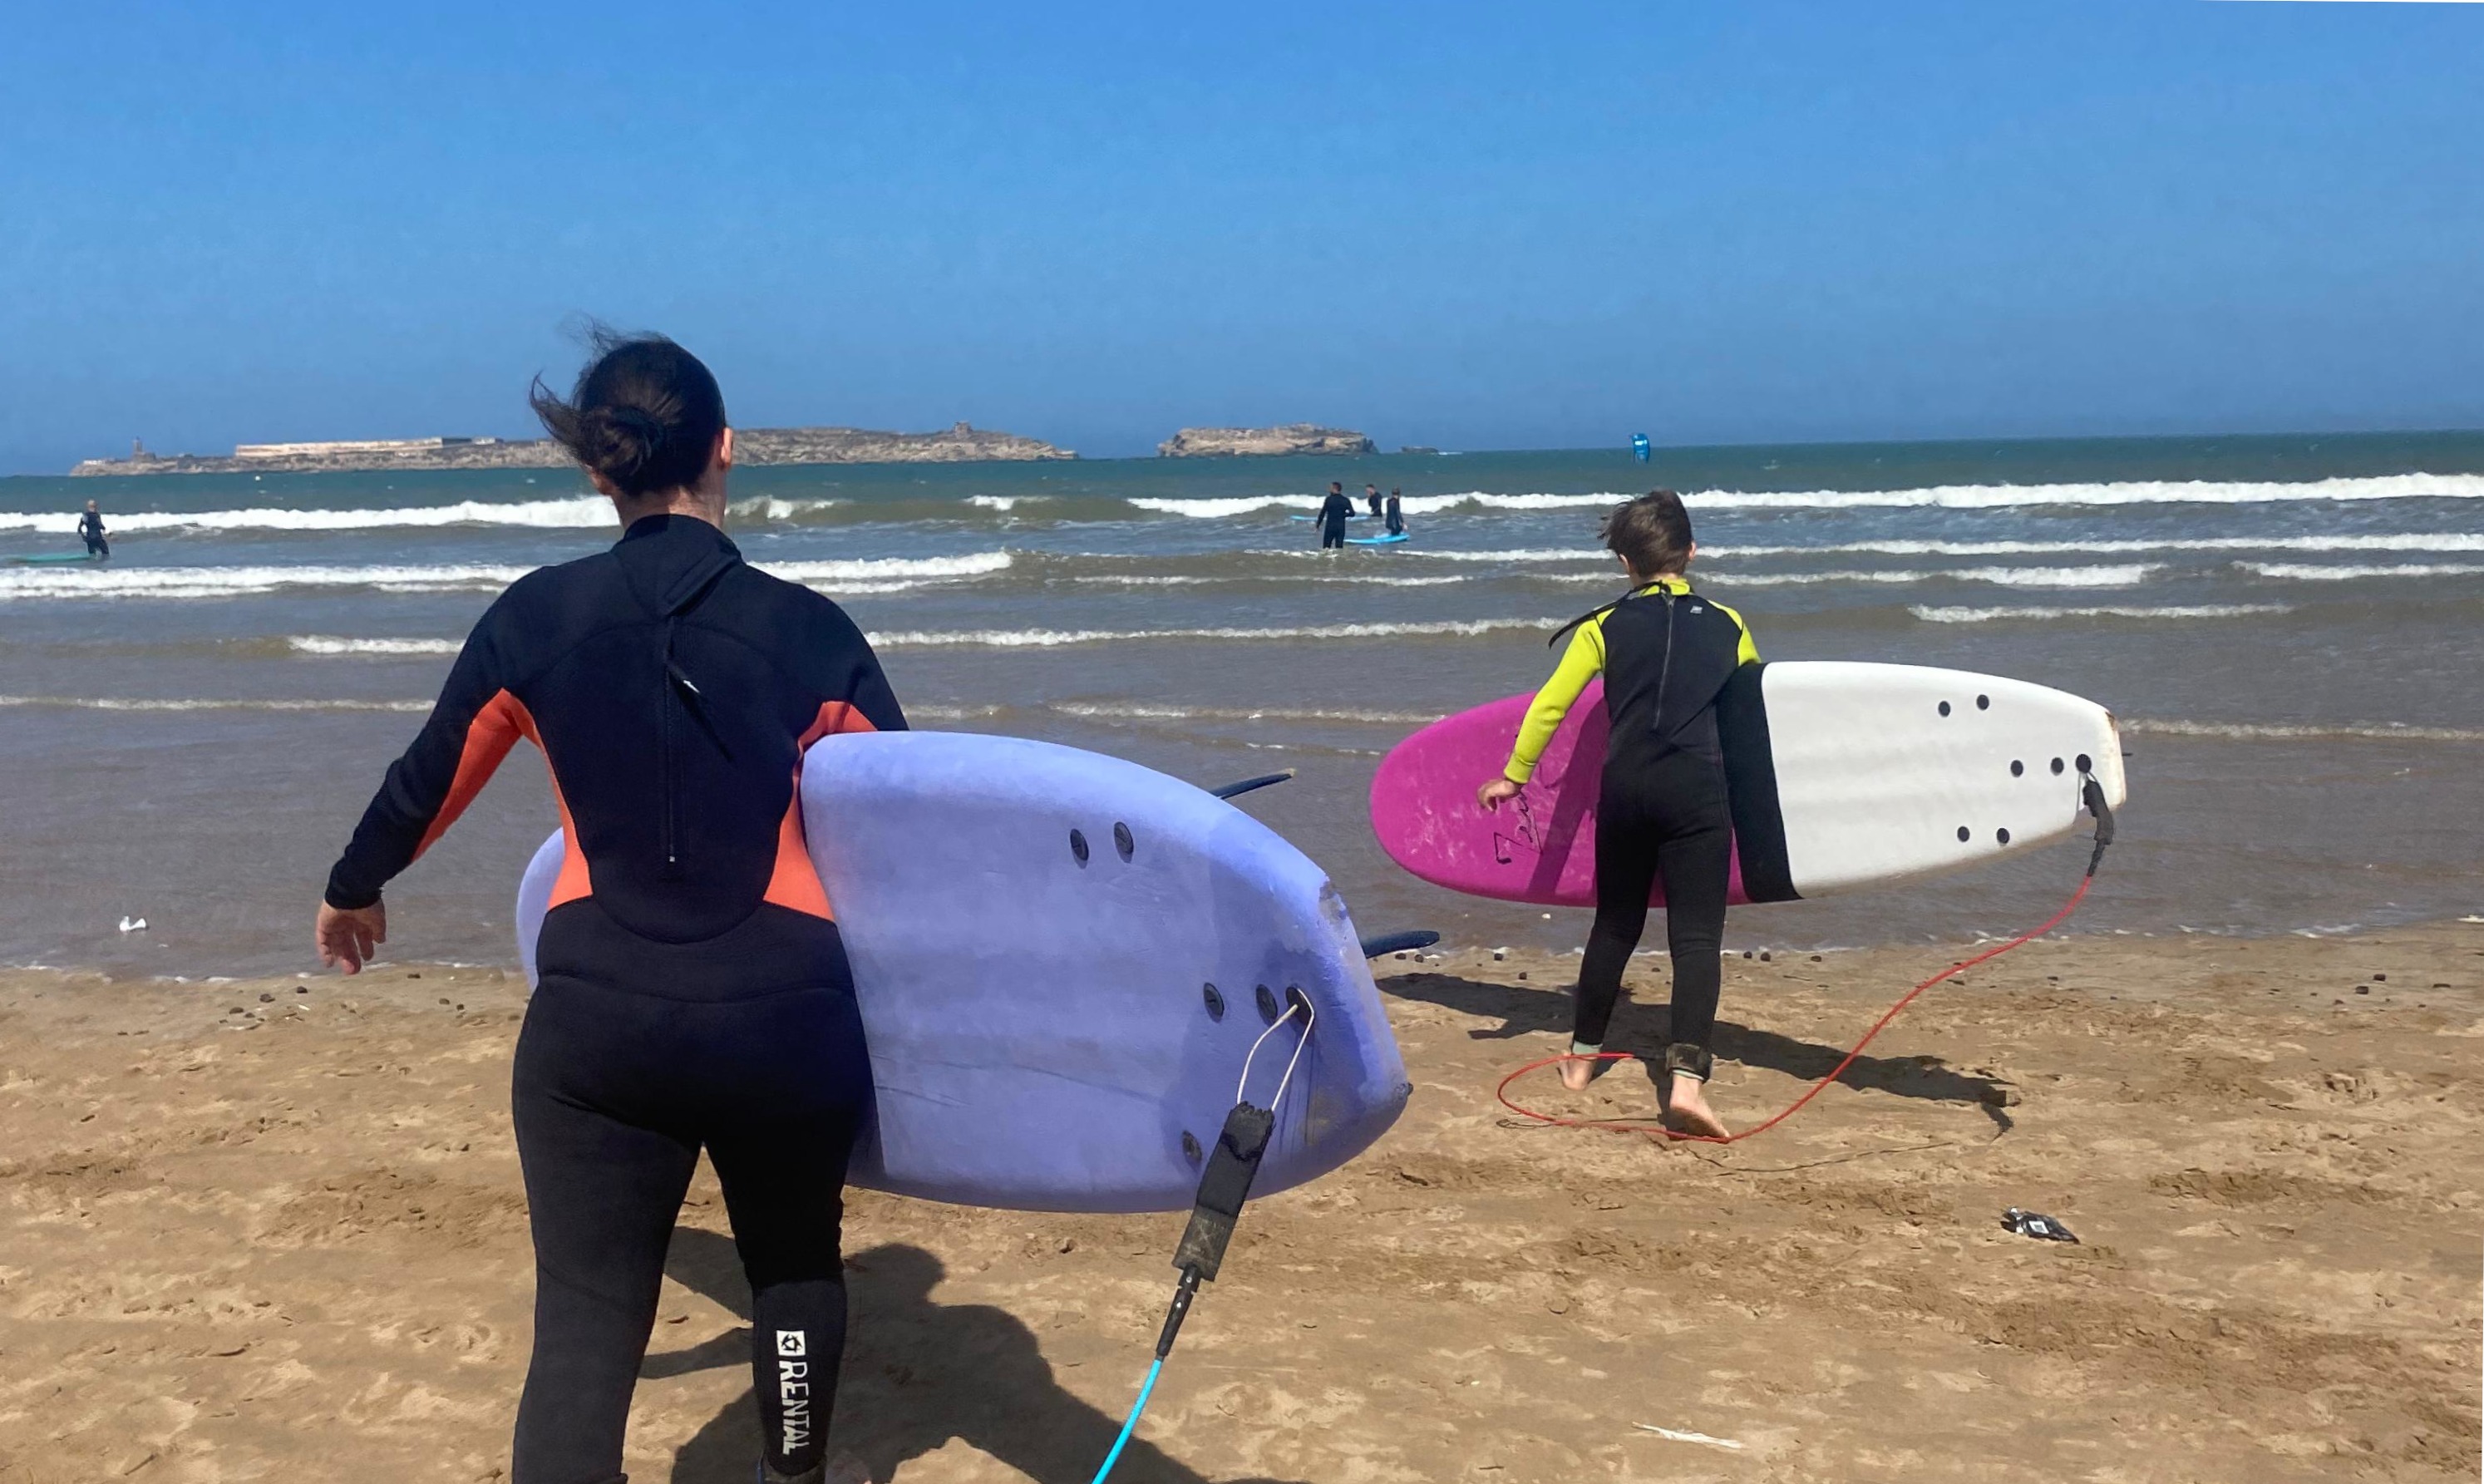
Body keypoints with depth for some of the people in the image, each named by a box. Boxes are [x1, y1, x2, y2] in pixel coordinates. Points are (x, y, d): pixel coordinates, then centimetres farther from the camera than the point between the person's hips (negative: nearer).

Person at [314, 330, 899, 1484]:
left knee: (586, 1322, 6)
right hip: (787, 1018, 0)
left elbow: (426, 786, 11)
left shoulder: (534, 619, -1)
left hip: (599, 1023, 0)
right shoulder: (811, 631, -5)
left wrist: (351, 891, 31)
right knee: (794, 1265, 25)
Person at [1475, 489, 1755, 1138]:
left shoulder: (1606, 626, 7)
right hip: (1698, 791, -1)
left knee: (1615, 924, 18)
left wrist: (1514, 774, 7)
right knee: (1697, 935, -4)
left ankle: (1582, 1055, 32)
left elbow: (1551, 702, -1)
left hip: (1625, 788, 2)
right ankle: (1686, 1078, -20)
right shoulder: (1728, 626, 11)